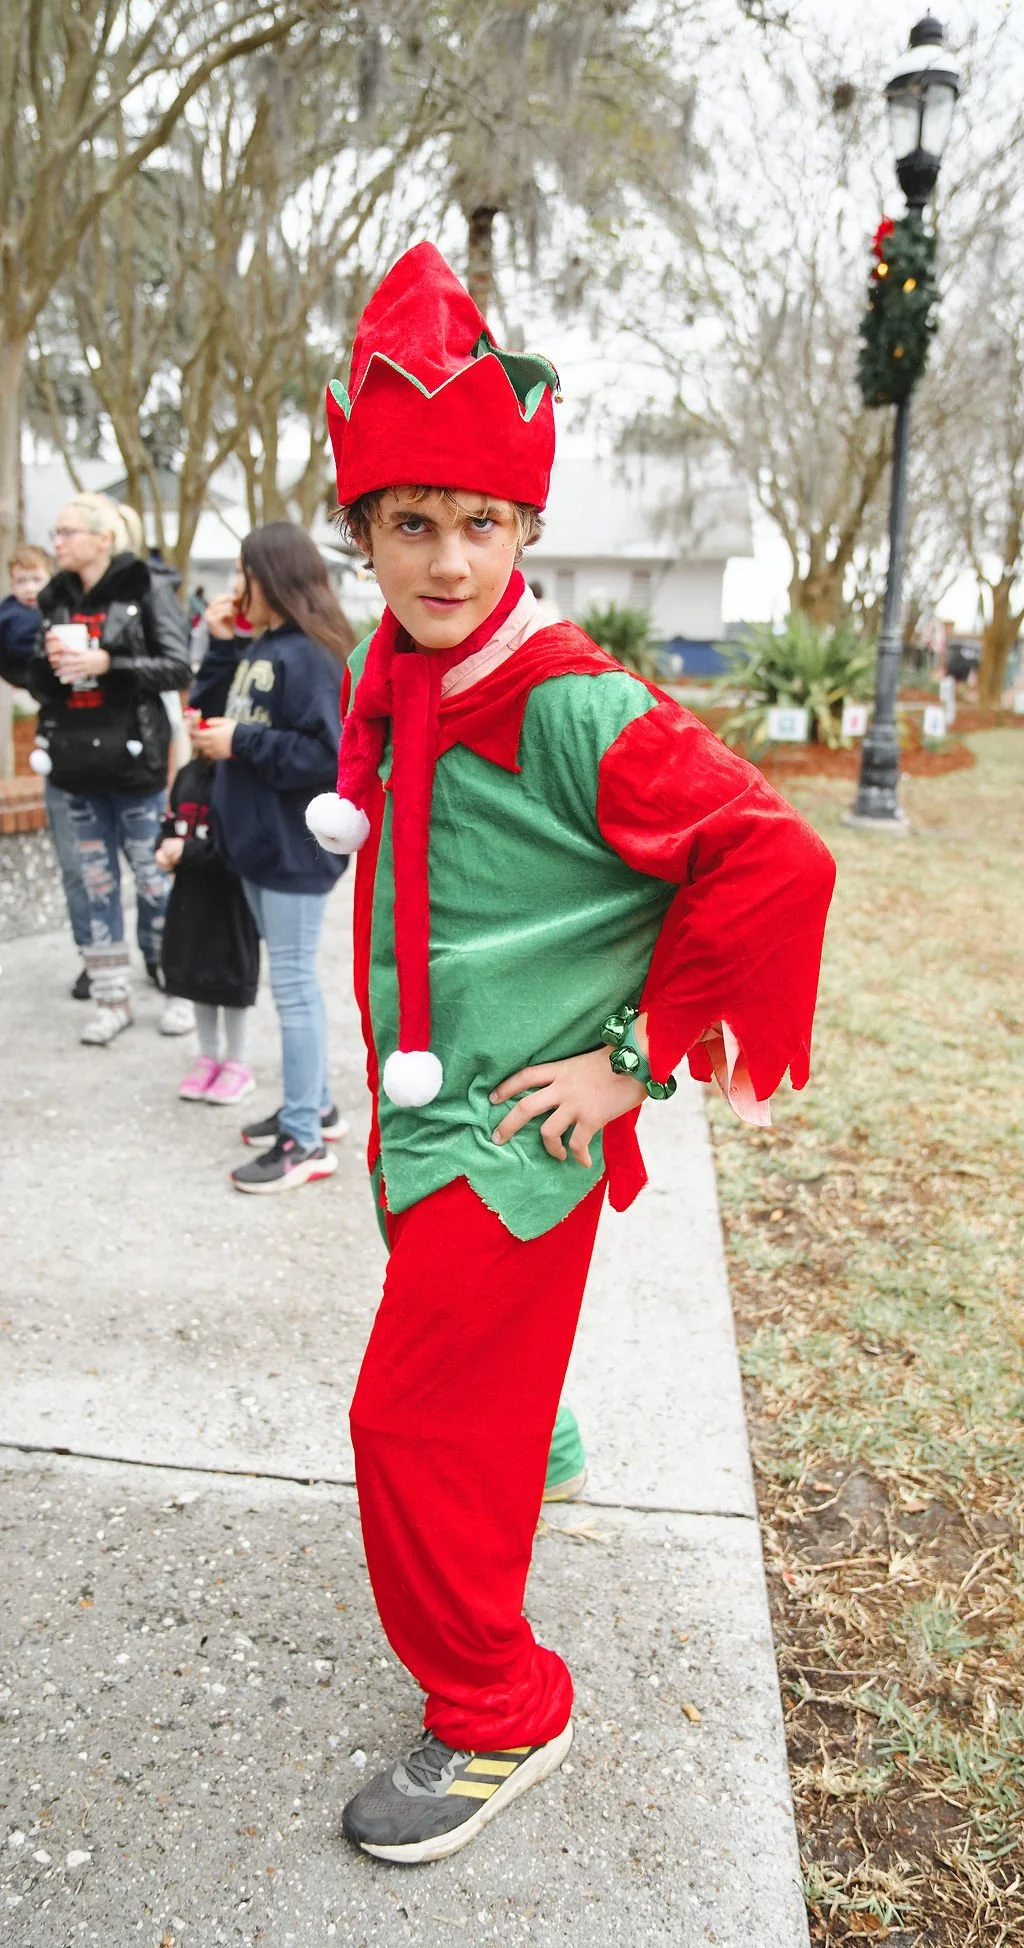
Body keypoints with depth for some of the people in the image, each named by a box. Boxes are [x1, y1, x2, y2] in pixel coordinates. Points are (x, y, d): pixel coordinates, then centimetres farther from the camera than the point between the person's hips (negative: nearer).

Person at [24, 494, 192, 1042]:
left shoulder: (147, 588, -5)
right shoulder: (56, 598, 11)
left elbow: (177, 667, -11)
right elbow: (37, 682, 14)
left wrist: (105, 663, -19)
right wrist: (50, 660, -8)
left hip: (133, 758, -5)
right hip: (77, 762, 5)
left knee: (152, 878, 3)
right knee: (97, 883, 9)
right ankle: (112, 999, 18)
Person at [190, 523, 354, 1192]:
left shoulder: (309, 657, -16)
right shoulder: (260, 648, 12)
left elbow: (328, 758, -24)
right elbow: (213, 713, 13)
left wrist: (241, 744, -19)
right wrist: (221, 645, 4)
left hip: (297, 849, -10)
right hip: (262, 842, 10)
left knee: (294, 985, -5)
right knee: (293, 982, 16)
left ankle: (305, 1140, 4)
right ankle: (314, 1106, 29)